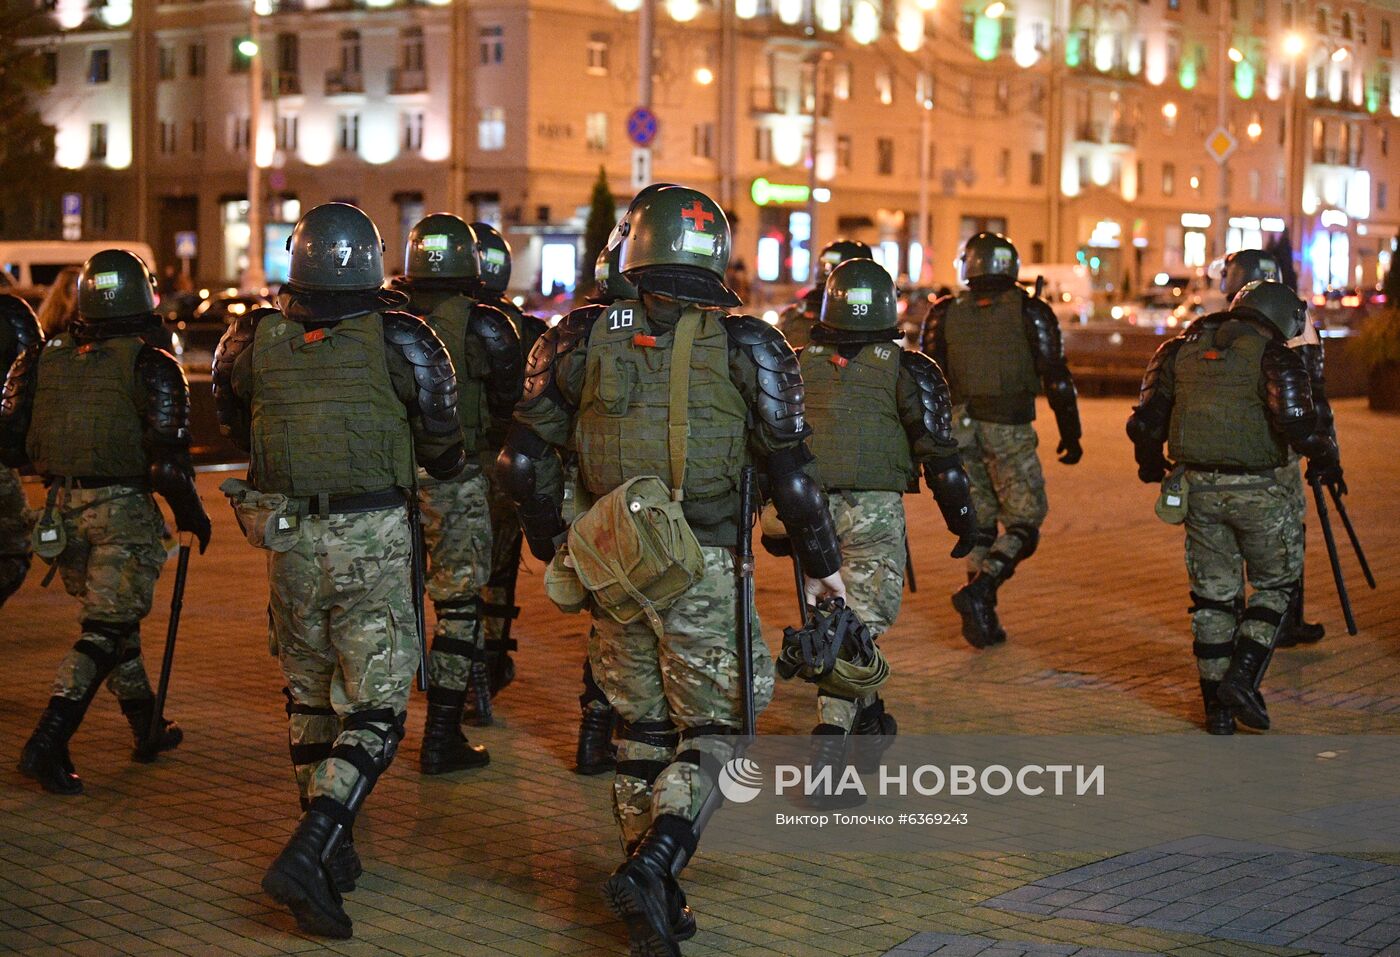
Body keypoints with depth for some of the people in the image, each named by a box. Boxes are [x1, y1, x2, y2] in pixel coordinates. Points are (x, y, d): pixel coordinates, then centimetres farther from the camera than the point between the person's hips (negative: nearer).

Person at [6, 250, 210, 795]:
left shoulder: (42, 360, 4)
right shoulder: (150, 366, -10)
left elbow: (12, 444, 5)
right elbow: (168, 457, -14)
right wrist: (190, 512, 1)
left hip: (64, 507, 5)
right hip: (124, 510, -5)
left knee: (116, 617, 21)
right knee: (105, 631, -2)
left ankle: (147, 725, 33)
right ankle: (46, 746, -12)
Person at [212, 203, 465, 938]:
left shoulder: (253, 341, -2)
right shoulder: (398, 340, -9)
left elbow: (234, 428, 16)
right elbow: (444, 453, 0)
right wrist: (451, 466, 24)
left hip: (288, 537, 3)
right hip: (372, 540, -3)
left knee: (307, 693, 19)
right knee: (375, 709, 2)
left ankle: (332, 849, 28)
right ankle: (308, 854, -14)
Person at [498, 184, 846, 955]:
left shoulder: (584, 339, 2)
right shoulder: (745, 346, -4)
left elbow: (524, 458, 4)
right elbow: (790, 468, -3)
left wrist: (550, 544, 19)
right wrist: (822, 565, 7)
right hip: (704, 569, -3)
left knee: (640, 726, 15)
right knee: (710, 728, 6)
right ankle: (654, 862, -16)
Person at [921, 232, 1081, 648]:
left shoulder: (945, 314, 6)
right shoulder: (1030, 312, -1)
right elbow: (1056, 378, -4)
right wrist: (1070, 434, 3)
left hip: (960, 429, 3)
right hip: (1009, 428, -3)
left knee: (979, 522, 13)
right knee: (1023, 520, 4)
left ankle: (984, 620, 12)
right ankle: (979, 590, -18)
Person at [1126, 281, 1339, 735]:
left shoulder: (1181, 350, 8)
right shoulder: (1273, 356, -7)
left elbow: (1145, 421, 7)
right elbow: (1295, 423, -19)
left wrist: (1150, 465, 25)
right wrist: (1325, 454, 0)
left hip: (1198, 489, 4)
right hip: (1256, 492, -4)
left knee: (1214, 594, 14)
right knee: (1276, 583, 16)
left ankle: (1217, 707, 15)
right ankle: (1242, 678, 2)